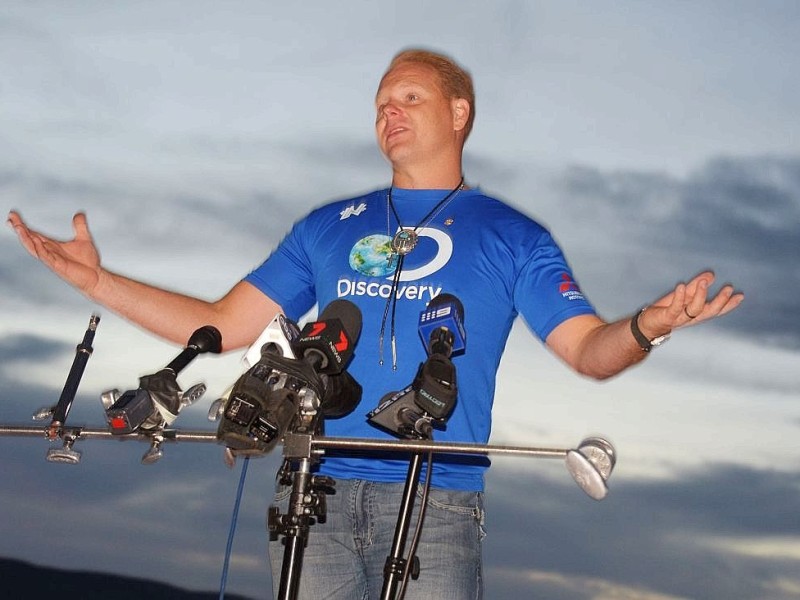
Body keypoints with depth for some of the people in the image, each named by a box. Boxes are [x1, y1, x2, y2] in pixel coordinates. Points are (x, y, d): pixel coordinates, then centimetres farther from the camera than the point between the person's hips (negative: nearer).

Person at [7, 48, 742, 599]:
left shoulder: (510, 237, 11)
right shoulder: (329, 228, 19)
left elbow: (589, 349, 2)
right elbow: (227, 324, 17)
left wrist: (645, 328, -21)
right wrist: (97, 281, 10)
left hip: (436, 507, -2)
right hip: (317, 495, 3)